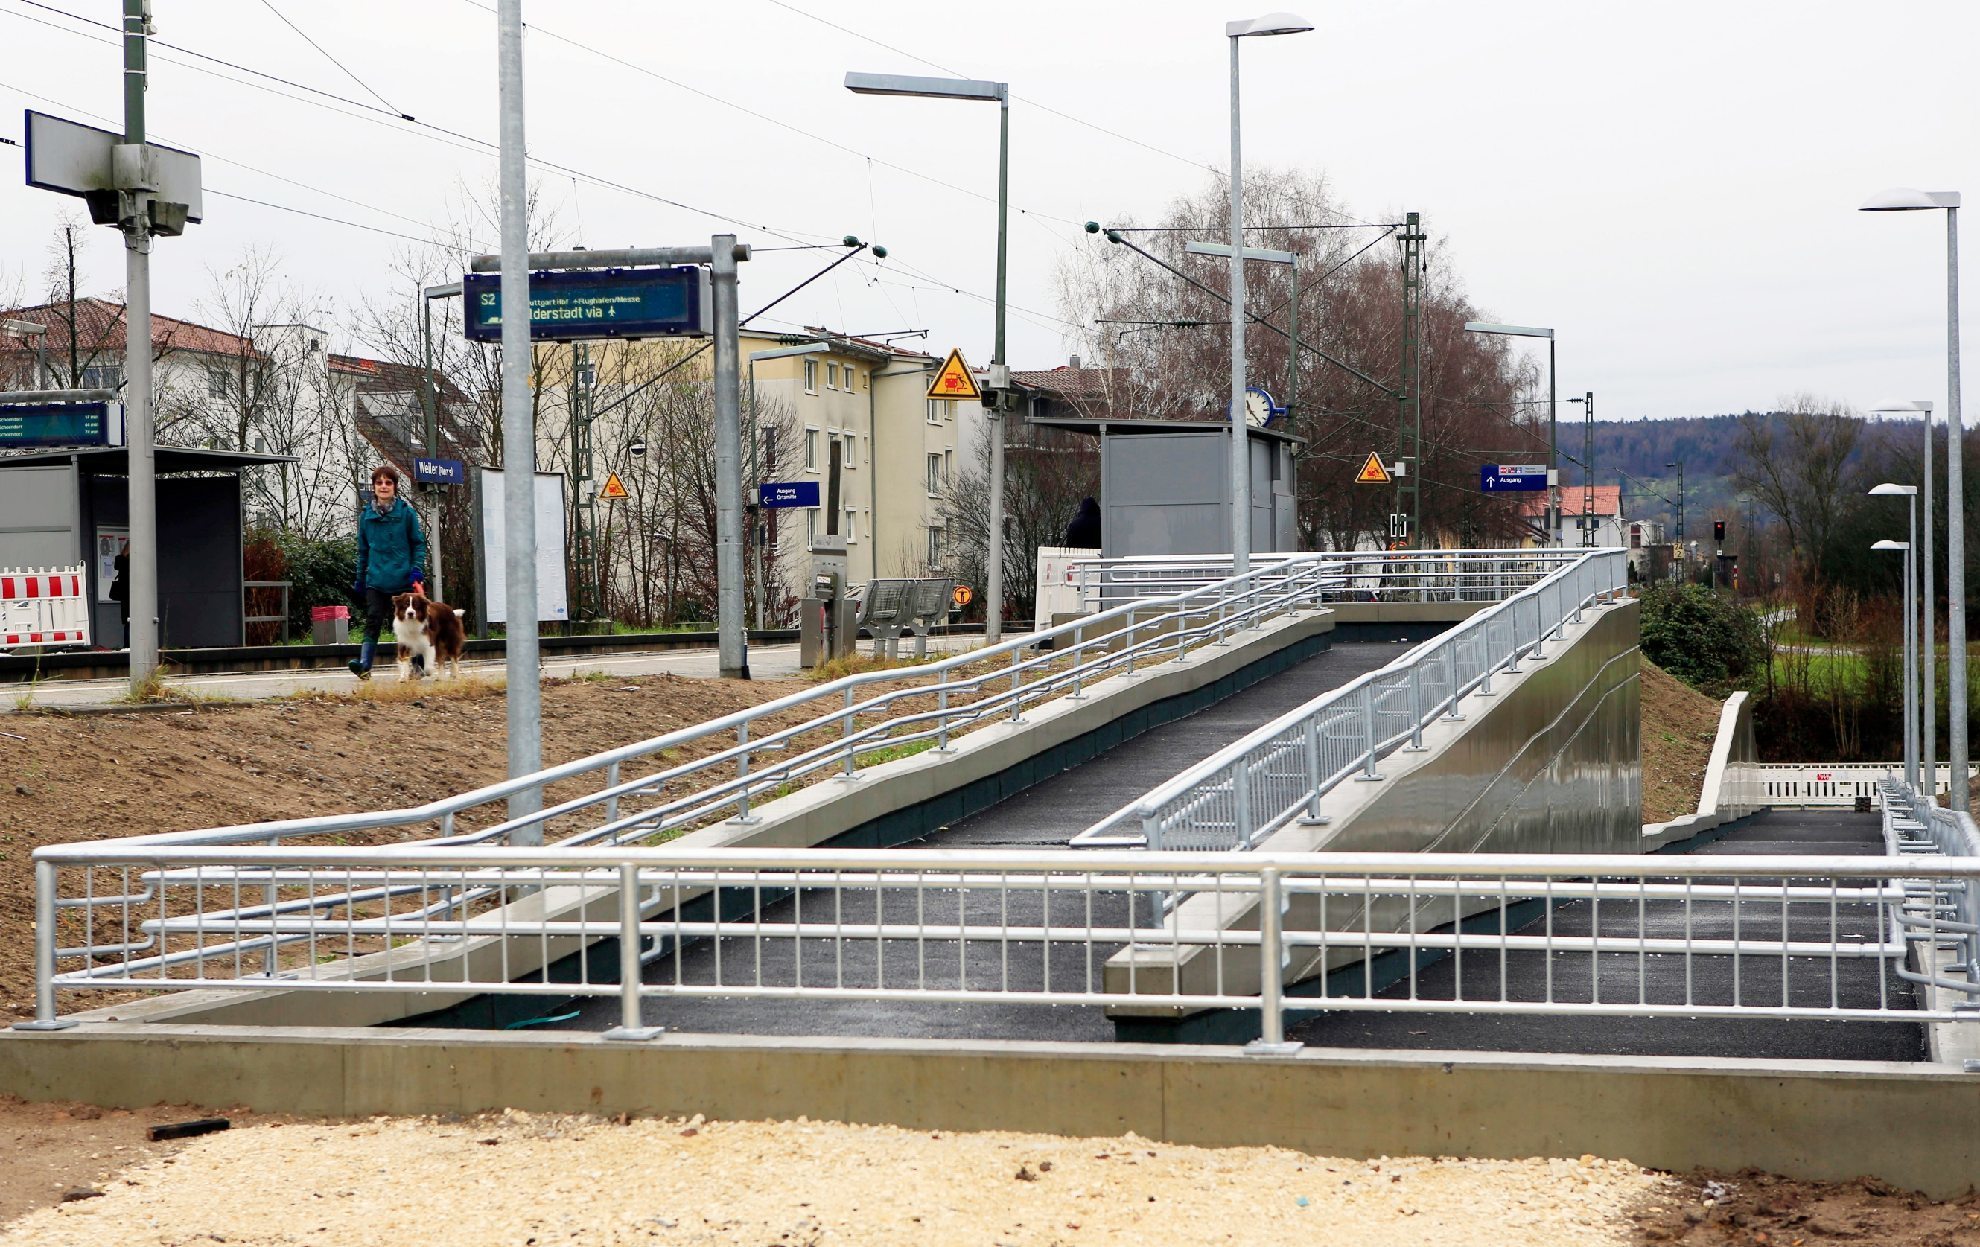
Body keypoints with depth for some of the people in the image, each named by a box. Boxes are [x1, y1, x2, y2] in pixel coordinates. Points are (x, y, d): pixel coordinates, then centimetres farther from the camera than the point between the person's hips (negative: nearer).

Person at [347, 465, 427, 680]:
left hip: (403, 580, -2)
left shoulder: (406, 512, 0)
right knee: (372, 622, -11)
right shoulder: (366, 515, 8)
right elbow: (363, 551, 15)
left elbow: (419, 544, 2)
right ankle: (364, 664, -22)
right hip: (376, 580, 2)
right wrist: (360, 581, 14)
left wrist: (417, 572, -10)